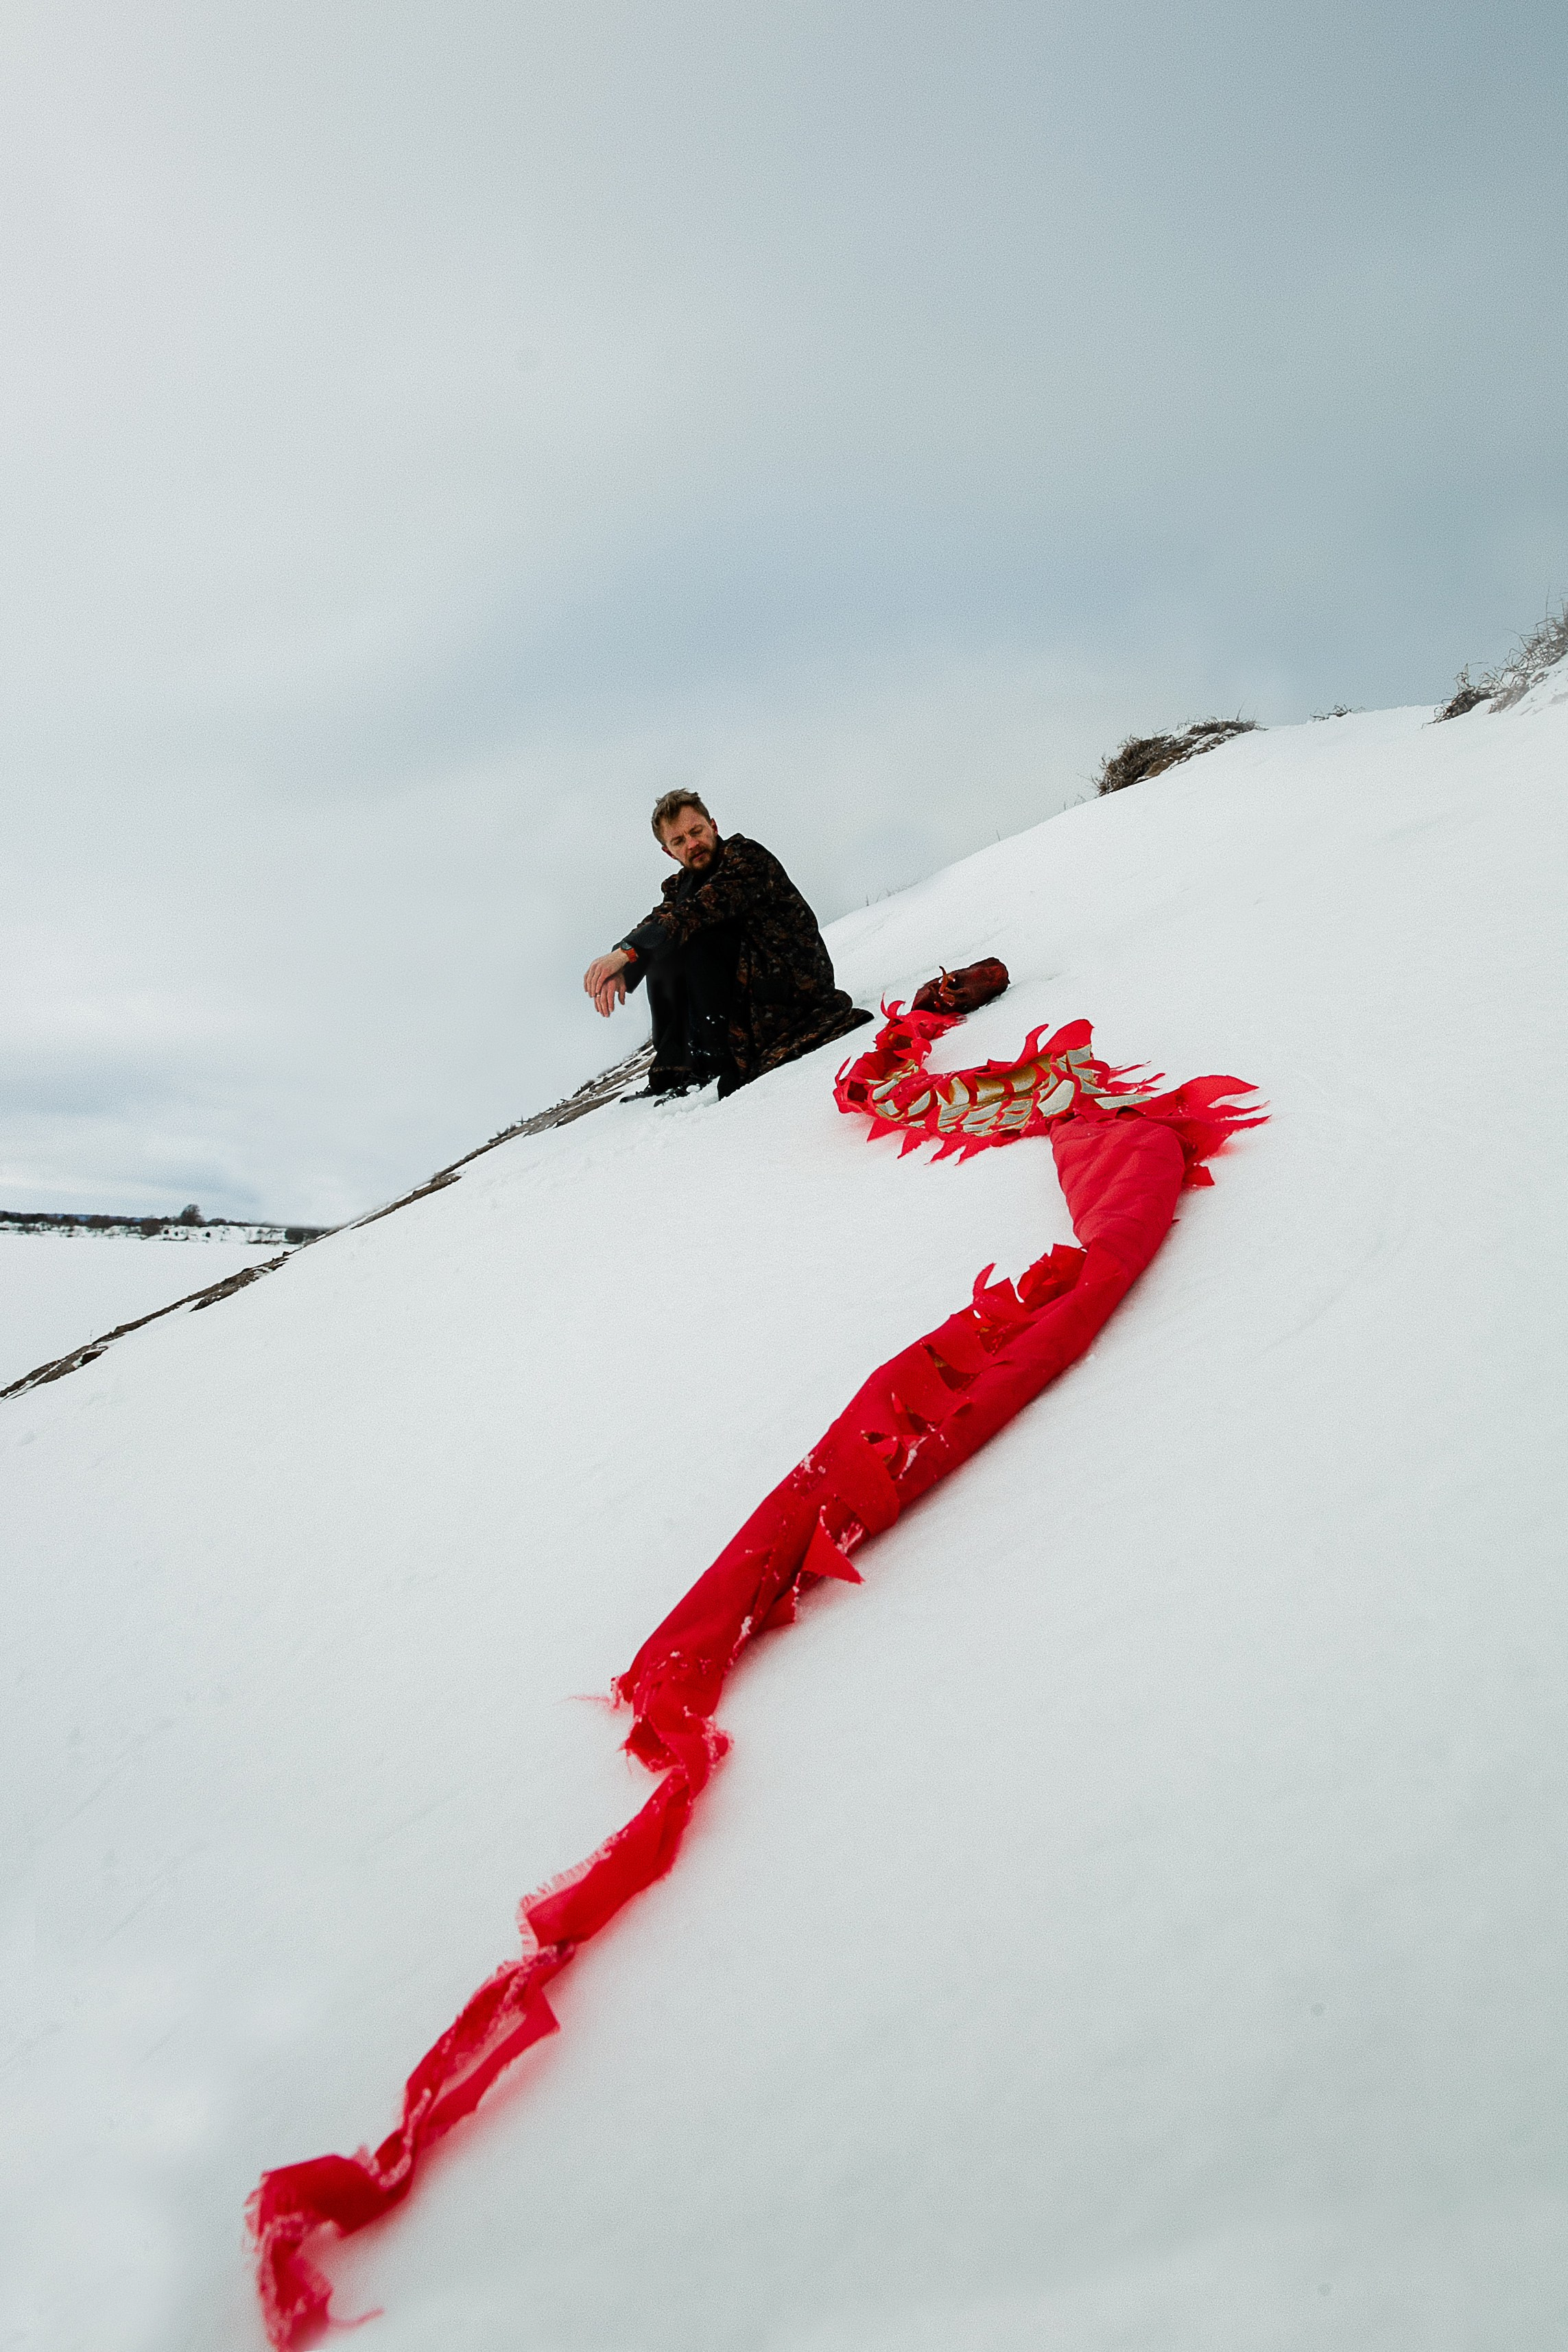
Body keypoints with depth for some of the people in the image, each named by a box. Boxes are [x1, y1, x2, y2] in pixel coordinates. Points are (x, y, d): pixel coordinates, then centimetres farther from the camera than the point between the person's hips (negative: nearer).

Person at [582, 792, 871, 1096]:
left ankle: (721, 1064, -23)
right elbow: (657, 920, -7)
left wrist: (626, 950, -37)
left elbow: (704, 908, -29)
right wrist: (621, 970, -30)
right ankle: (674, 1070, -4)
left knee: (690, 936, -22)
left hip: (799, 984, -8)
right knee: (659, 949, 2)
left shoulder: (745, 855, -12)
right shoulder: (681, 886, 11)